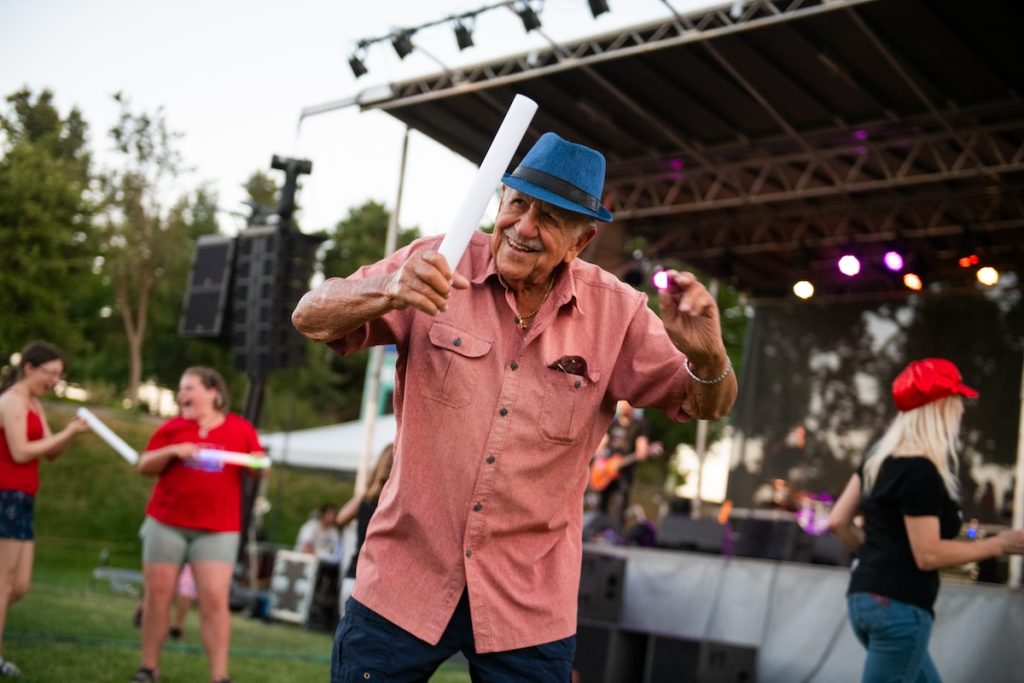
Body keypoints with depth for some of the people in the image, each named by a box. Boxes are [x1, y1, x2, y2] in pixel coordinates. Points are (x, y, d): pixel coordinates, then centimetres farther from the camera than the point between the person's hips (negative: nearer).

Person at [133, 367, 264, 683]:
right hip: (167, 523, 2)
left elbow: (258, 467, 12)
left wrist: (259, 464, -12)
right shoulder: (172, 427, 6)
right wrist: (172, 451, -13)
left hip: (218, 530, -2)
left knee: (215, 599, -9)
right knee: (157, 594, 5)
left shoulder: (240, 429, 4)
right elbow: (144, 466, 4)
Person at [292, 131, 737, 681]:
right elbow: (310, 318, -11)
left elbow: (705, 404, 2)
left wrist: (707, 355, -22)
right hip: (404, 581, 0)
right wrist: (390, 291, -32)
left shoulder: (615, 312, -3)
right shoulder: (442, 265, -7)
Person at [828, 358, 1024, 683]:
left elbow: (838, 522, 12)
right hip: (898, 607, -10)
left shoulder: (880, 457, 10)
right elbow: (927, 555, -19)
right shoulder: (921, 471, -16)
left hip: (866, 597, 10)